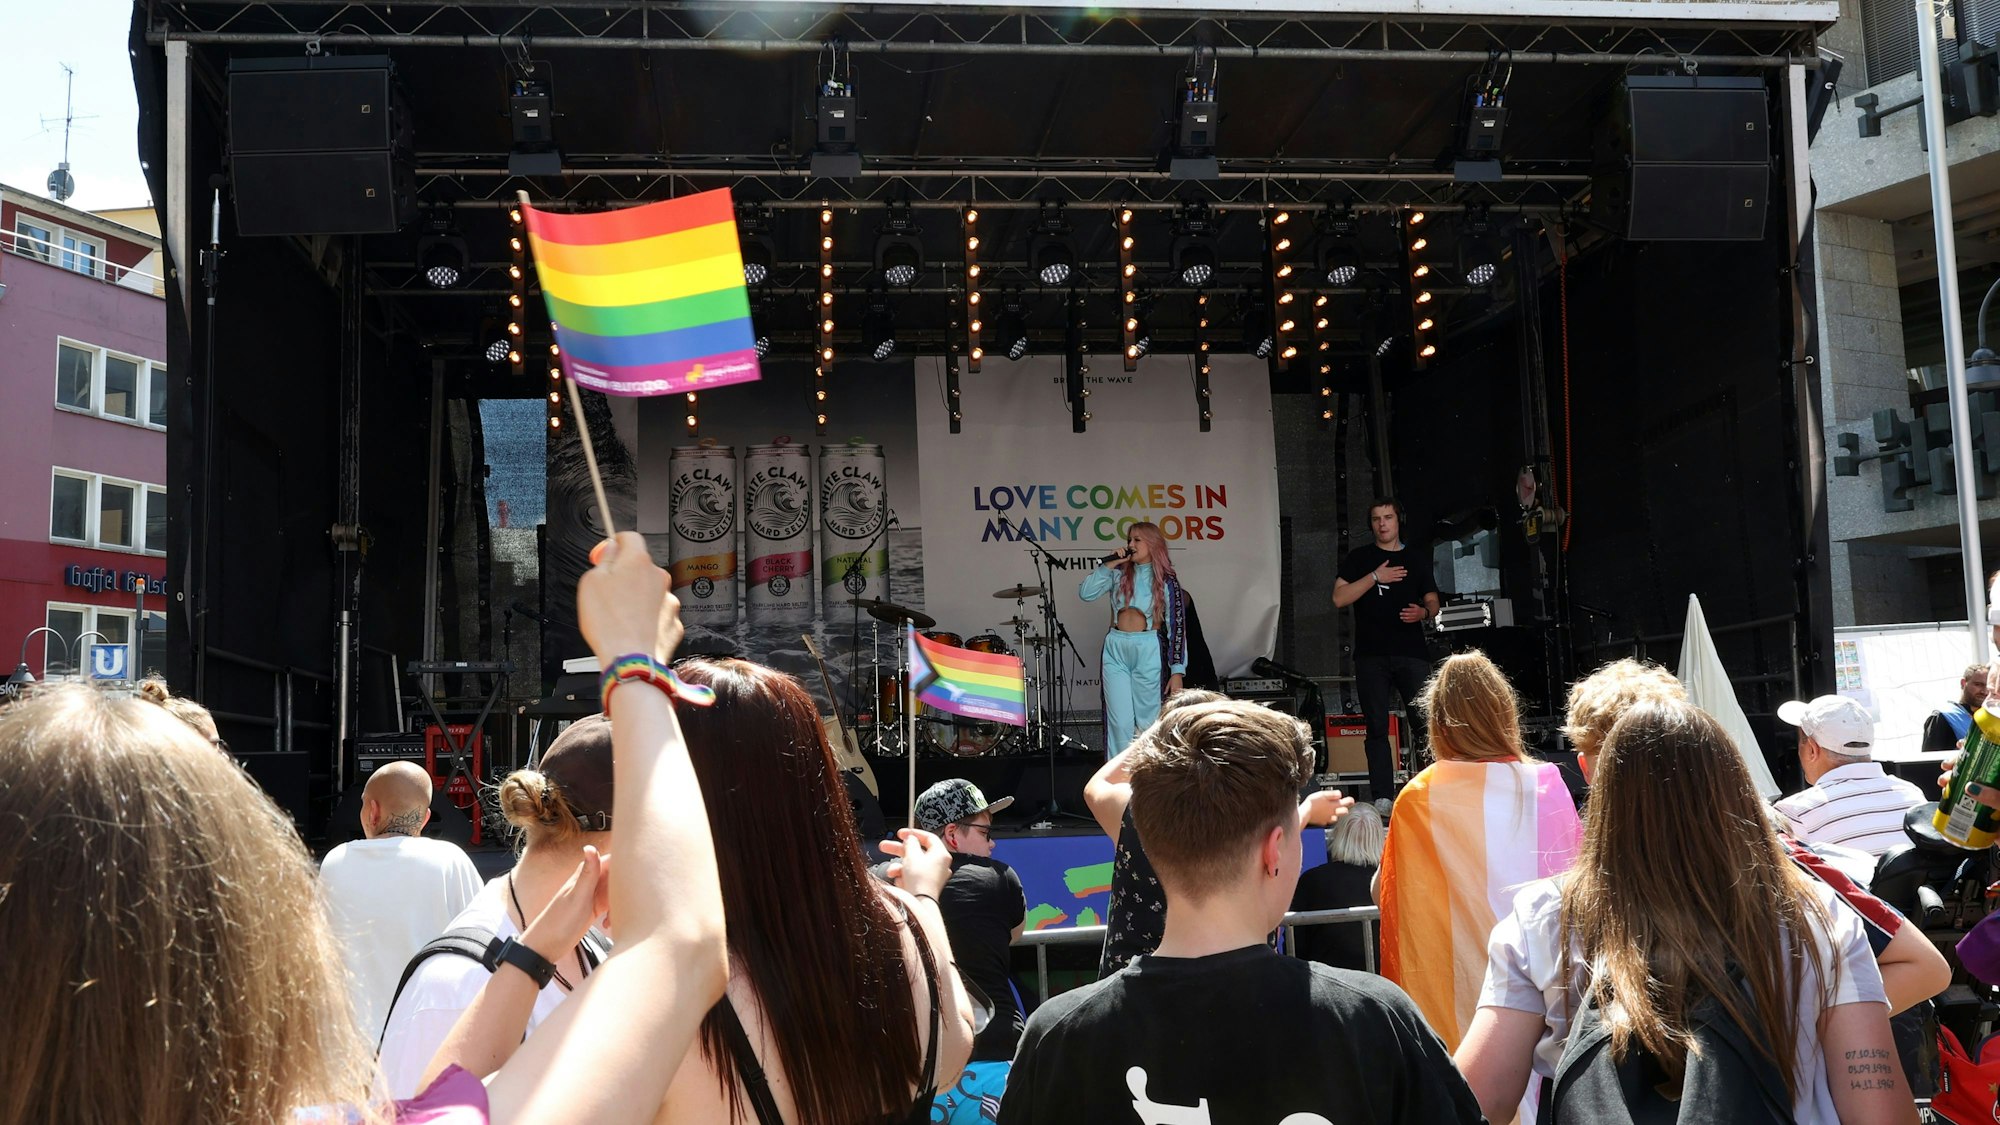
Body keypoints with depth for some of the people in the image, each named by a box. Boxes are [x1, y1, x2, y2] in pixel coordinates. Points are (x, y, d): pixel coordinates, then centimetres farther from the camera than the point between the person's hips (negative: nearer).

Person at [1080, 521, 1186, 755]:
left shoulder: (1166, 579, 0)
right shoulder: (1119, 572, 7)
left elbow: (1177, 625, -2)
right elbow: (1087, 593, -3)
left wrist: (1177, 671, -7)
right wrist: (1107, 565, -10)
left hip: (1149, 651, -2)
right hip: (1115, 650, 2)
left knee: (1148, 721, 2)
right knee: (1119, 721, 0)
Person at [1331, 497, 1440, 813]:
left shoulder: (1418, 559, 15)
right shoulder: (1359, 558, 10)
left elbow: (1433, 602, 16)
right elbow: (1339, 598, -1)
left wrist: (1424, 612, -7)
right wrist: (1375, 577, -8)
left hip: (1411, 653, 1)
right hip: (1371, 656, -1)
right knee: (1377, 727, -1)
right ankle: (1382, 797, 2)